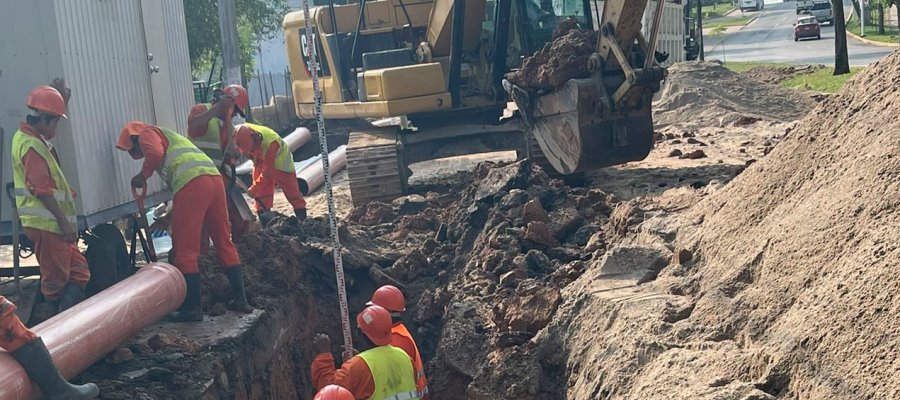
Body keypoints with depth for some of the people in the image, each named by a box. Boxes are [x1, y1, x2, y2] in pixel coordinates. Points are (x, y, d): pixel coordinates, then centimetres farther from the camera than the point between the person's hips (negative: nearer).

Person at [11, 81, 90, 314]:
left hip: (53, 223, 10)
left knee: (78, 273, 10)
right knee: (56, 279, -1)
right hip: (46, 224, -10)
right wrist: (64, 221, -20)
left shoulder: (29, 136, 13)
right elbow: (42, 190, -22)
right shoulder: (32, 146, -18)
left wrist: (63, 99, 25)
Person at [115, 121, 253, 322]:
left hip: (192, 182, -8)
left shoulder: (147, 134, 15)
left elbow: (155, 154, -10)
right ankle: (240, 298, 19)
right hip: (214, 177, 8)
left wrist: (142, 175, 6)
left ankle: (192, 307, 0)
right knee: (223, 242, 15)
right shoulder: (169, 137, 39)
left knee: (185, 250, -2)